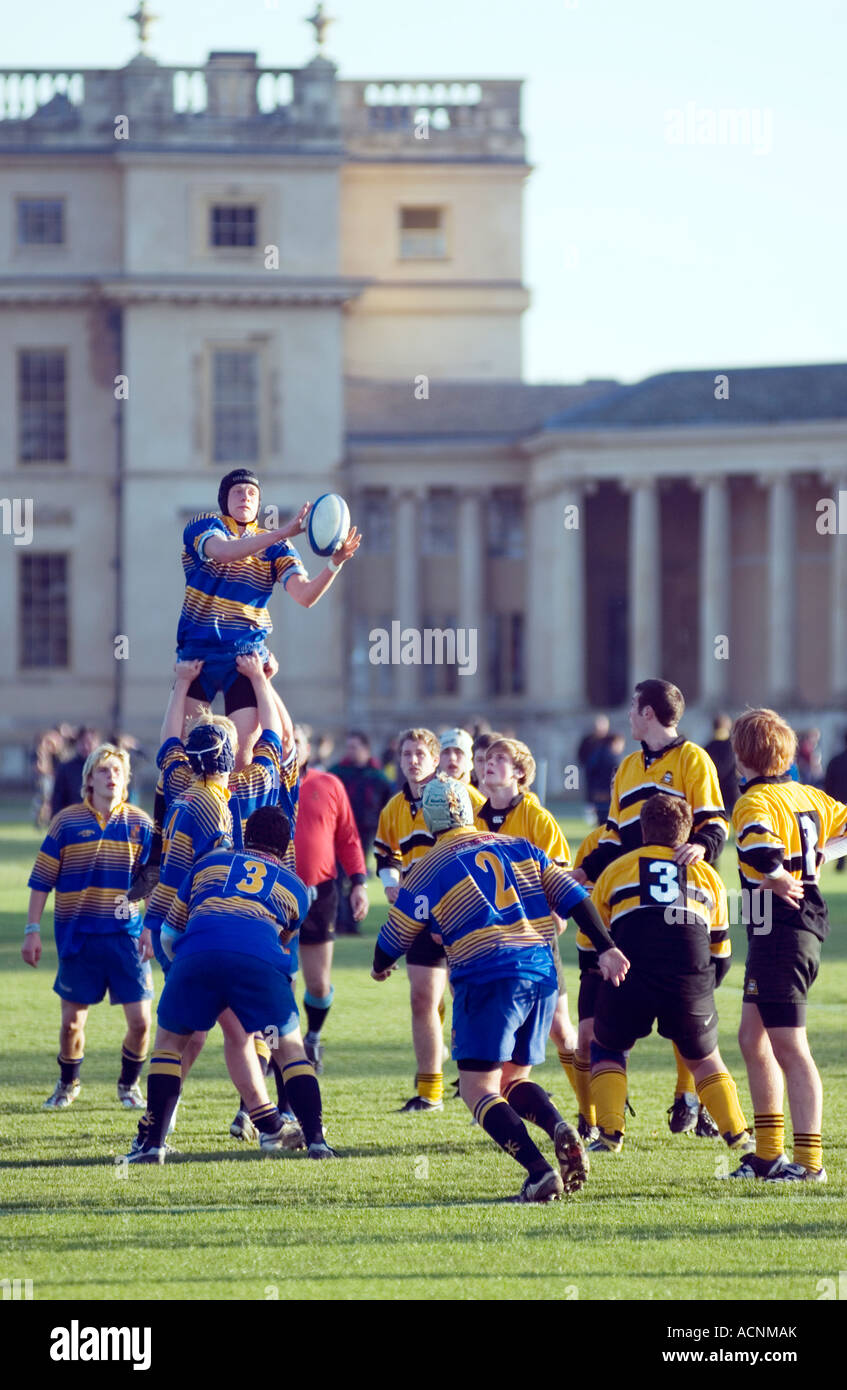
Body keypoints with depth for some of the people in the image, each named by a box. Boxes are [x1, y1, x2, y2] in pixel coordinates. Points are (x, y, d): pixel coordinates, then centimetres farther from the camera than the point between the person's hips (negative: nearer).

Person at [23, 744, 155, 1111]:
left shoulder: (139, 823, 2)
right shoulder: (66, 822, -2)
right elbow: (41, 880, 1)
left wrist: (151, 929, 1)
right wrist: (32, 930, -3)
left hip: (126, 935, 1)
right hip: (77, 936, -1)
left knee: (140, 1021, -3)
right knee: (72, 1022, 4)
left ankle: (129, 1084, 21)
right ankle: (67, 1084, 30)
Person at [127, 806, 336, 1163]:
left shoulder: (210, 862, 32)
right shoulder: (296, 888, 31)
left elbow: (170, 935, 36)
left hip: (196, 956, 0)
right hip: (261, 962, 0)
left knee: (169, 1040, 20)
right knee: (290, 1049, 18)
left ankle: (152, 1141, 12)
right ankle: (315, 1138, 6)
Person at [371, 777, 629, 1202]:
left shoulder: (427, 871, 3)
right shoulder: (518, 847, 15)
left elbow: (394, 939, 13)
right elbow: (571, 896, 8)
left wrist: (381, 967, 34)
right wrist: (606, 948, 9)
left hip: (487, 980, -6)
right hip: (542, 973, 6)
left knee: (478, 1090, -1)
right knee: (513, 1079, 19)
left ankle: (539, 1170, -19)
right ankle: (560, 1129, -11)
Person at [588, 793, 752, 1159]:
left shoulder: (615, 871, 20)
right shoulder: (707, 875, 23)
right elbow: (720, 955, 27)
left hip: (630, 977, -1)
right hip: (690, 981, 1)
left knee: (607, 1050, 21)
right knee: (704, 1059, 22)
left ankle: (610, 1134, 7)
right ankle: (737, 1134, 13)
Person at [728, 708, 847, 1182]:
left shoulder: (755, 802, -15)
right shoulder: (808, 796, 10)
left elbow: (762, 851, -35)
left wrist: (779, 881, -18)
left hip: (780, 936, -9)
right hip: (808, 926, 9)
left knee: (789, 1047, -7)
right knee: (753, 1038, 15)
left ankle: (809, 1160, -8)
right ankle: (770, 1153, 19)